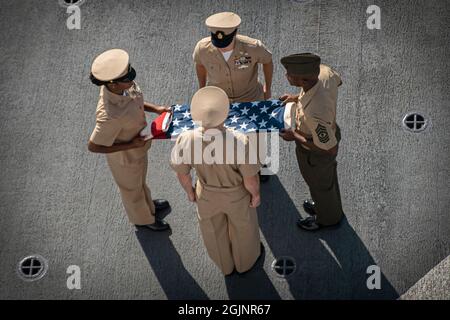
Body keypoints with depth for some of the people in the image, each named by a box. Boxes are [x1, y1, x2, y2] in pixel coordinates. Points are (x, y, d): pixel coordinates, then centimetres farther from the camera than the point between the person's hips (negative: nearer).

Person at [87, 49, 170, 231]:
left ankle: (149, 206, 66)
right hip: (125, 157, -7)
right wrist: (130, 145, -26)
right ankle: (143, 219, 57)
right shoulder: (110, 116, -45)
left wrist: (155, 109, -9)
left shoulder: (118, 85, -23)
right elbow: (93, 146, -32)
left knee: (140, 180, 35)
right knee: (131, 188, 26)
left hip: (138, 147, 7)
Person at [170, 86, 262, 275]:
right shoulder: (239, 142, -41)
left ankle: (226, 265, 61)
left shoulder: (185, 141, -33)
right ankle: (245, 261, 61)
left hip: (207, 195, 2)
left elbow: (182, 174, -14)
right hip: (237, 196, -2)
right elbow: (251, 180, -25)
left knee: (215, 231, 32)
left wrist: (189, 191, 8)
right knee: (242, 228, 31)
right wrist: (256, 194, -2)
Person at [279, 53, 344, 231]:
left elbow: (330, 149, -32)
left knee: (320, 185, 26)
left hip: (316, 153, -7)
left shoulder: (315, 113, -48)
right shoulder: (323, 71, -27)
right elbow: (338, 81, 0)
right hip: (329, 131, 7)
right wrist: (297, 97, -1)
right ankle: (327, 205, 65)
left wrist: (294, 136, -23)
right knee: (328, 176, 34)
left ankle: (327, 218, 57)